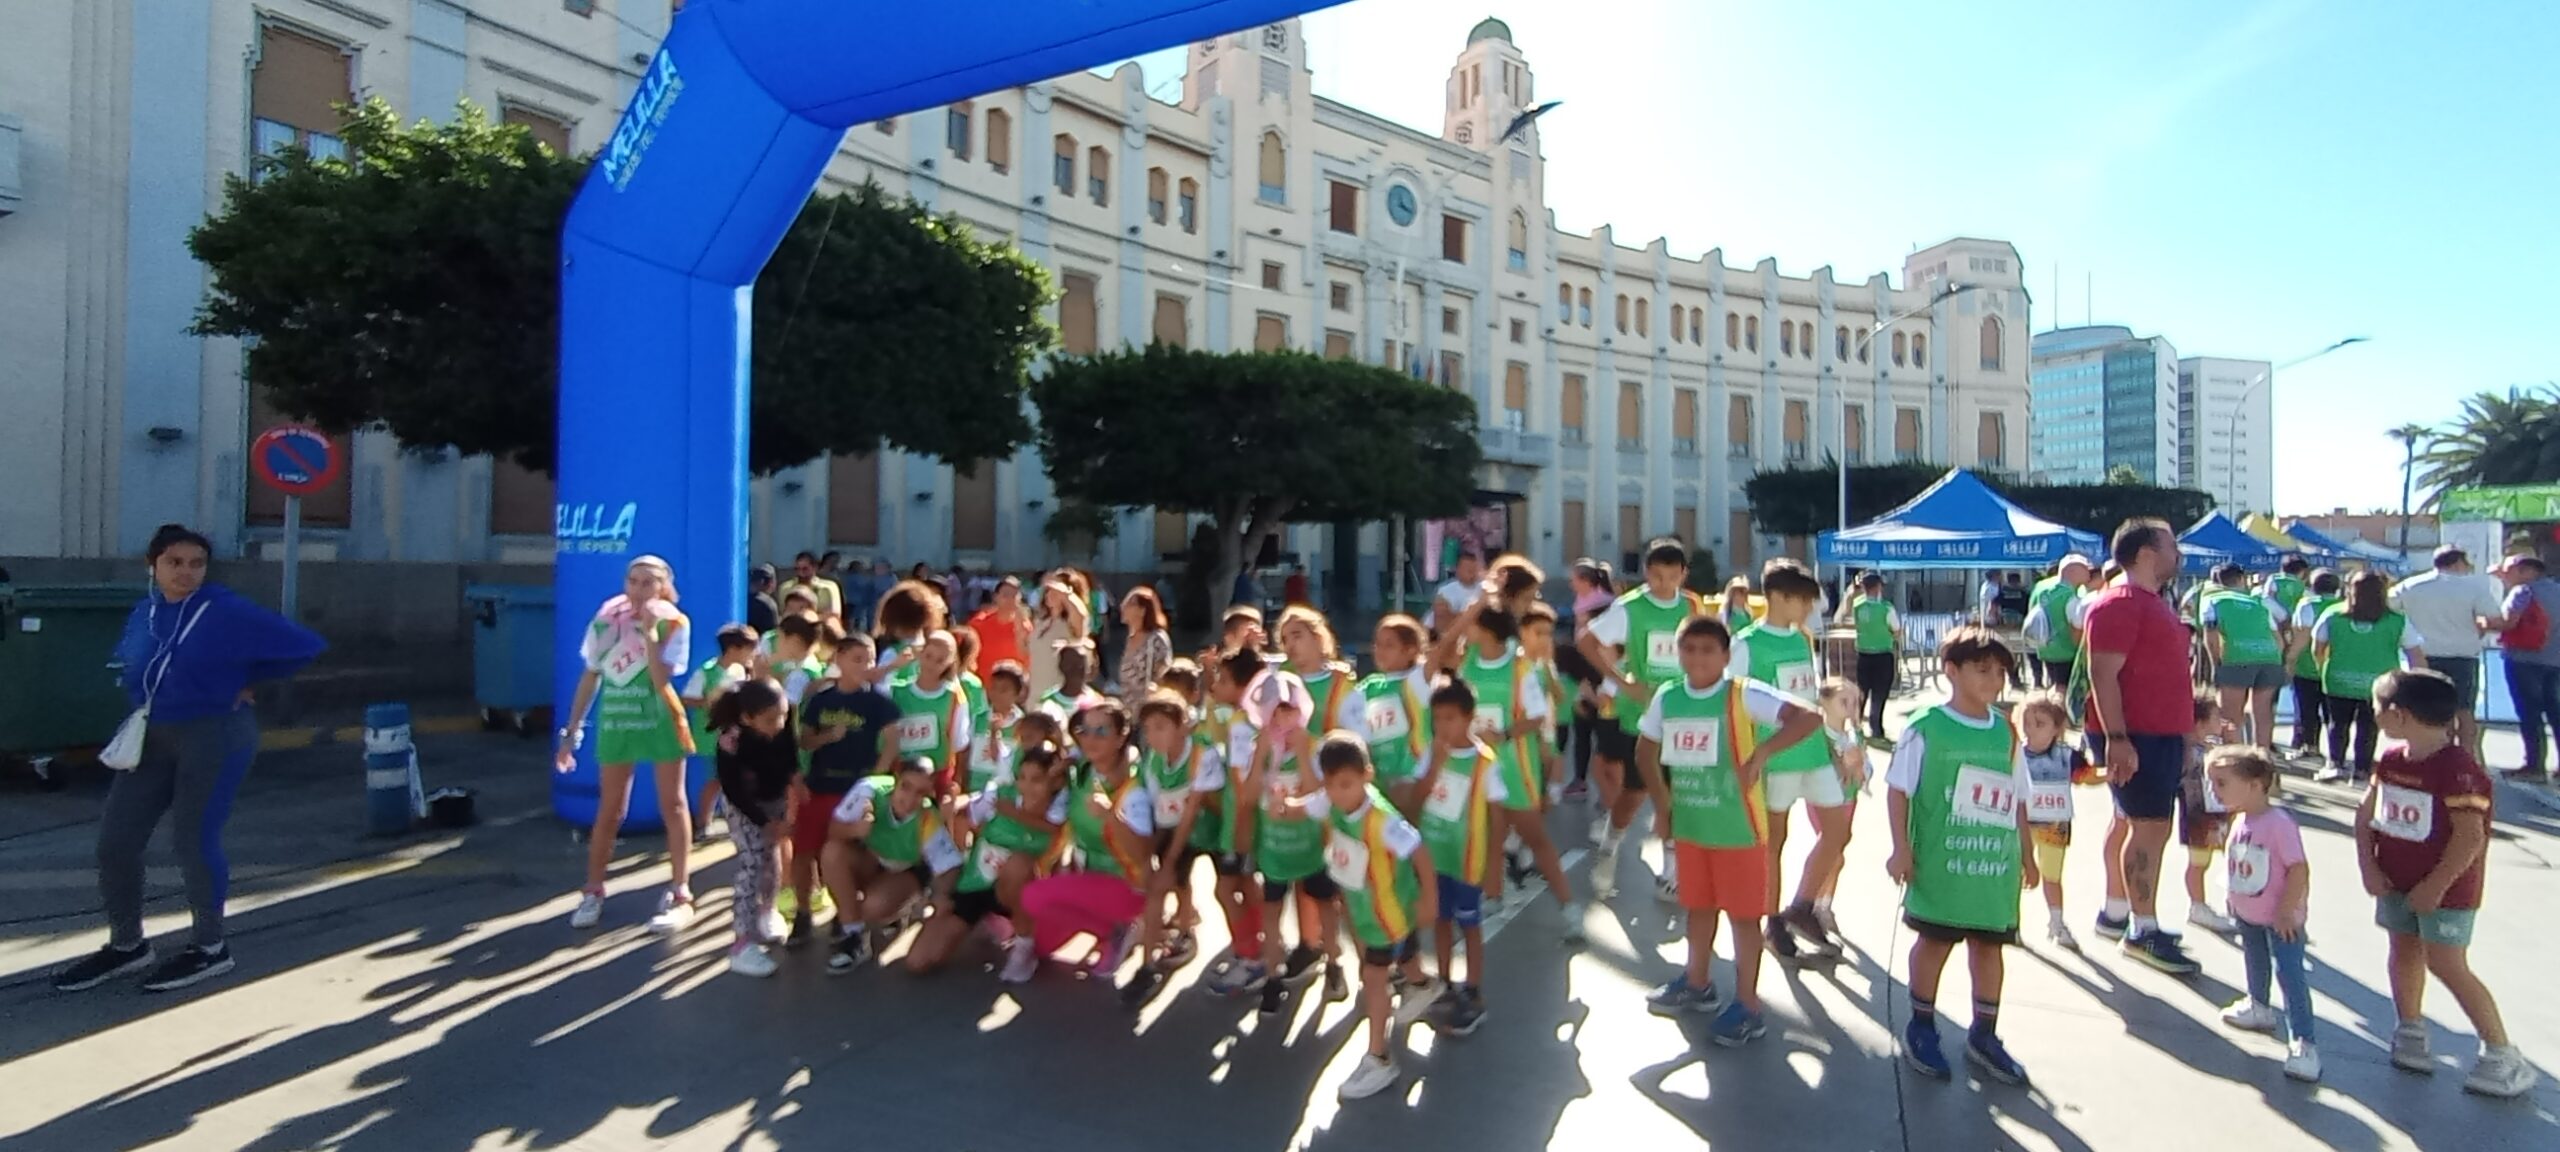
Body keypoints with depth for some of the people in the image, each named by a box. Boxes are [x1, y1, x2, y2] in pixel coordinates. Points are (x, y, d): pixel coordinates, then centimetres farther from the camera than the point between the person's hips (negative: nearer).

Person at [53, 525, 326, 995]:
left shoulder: (230, 612, -13)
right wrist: (147, 695, 8)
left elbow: (305, 645, -12)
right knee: (115, 840, 7)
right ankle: (126, 946, 25)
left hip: (217, 735, -7)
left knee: (194, 840, -3)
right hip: (152, 736, 7)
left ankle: (210, 948, 13)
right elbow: (126, 660, 27)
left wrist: (248, 682, -5)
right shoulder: (145, 611, 6)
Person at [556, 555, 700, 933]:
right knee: (609, 810, 11)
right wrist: (571, 733, 5)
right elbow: (589, 679, 6)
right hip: (615, 722, 3)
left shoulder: (673, 623, -9)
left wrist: (649, 632, -23)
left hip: (661, 721, -3)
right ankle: (592, 892, 23)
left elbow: (661, 679, -20)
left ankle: (679, 895, 10)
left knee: (673, 806, 4)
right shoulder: (605, 620, 0)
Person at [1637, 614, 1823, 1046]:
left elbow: (1809, 717, -26)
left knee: (1744, 913, 5)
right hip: (1689, 825, 5)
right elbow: (1645, 750, 14)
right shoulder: (1667, 698, -1)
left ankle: (1747, 1007, 16)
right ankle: (1697, 984, 37)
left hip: (1738, 827, -5)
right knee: (1698, 906, 19)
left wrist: (1761, 753, -31)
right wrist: (1662, 807, 11)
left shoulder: (1744, 694, -16)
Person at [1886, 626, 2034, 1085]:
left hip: (1996, 865, 5)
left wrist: (2027, 855, 16)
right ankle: (1921, 1028, 23)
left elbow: (2017, 800, 14)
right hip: (1940, 862, -5)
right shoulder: (1926, 728, -10)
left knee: (1989, 943, 12)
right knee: (1935, 940, 6)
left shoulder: (2007, 732, 6)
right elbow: (1898, 789, -8)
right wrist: (1901, 849, -11)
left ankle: (1984, 1036, 27)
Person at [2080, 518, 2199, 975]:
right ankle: (2143, 931, -3)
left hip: (2161, 735, 10)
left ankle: (2115, 912, 24)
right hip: (2132, 737, -10)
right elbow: (2103, 674, -22)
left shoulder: (2154, 602, 17)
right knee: (2151, 826, -9)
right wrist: (2116, 739, -27)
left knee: (2130, 823, 15)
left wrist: (2182, 736, 24)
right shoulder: (2120, 603, -15)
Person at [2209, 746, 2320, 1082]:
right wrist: (2234, 899, 13)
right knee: (2256, 966, 26)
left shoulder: (2279, 824, -27)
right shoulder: (2240, 821, -2)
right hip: (2248, 914, 8)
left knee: (2290, 975, -8)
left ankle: (2302, 1042, -3)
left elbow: (2299, 869, -25)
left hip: (2280, 918, -8)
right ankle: (2259, 1008, 47)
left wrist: (2286, 911, -23)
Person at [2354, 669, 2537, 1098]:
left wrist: (2435, 886, -19)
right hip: (2396, 883, 7)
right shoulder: (2391, 761, 2)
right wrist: (2368, 865, -1)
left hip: (2444, 889, -7)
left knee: (2448, 965, -4)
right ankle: (2410, 1030, 31)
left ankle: (2501, 1053, 10)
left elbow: (2471, 837, -22)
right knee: (2405, 953, 15)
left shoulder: (2458, 769, -21)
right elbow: (2366, 814, 8)